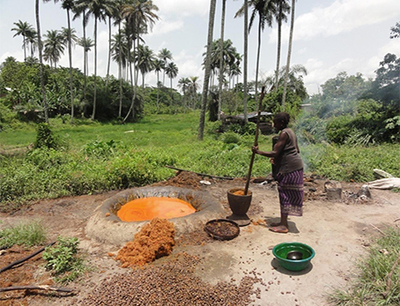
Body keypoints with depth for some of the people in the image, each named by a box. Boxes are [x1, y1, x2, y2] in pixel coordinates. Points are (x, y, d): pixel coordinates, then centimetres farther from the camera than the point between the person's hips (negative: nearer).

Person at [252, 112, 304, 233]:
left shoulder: (284, 133, -15)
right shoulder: (290, 132, 16)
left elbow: (275, 153, -21)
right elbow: (297, 150, 21)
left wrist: (258, 152, -12)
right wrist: (276, 159, 20)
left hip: (290, 167, -10)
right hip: (294, 165, 10)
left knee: (285, 193, -4)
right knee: (286, 194, 14)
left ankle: (284, 225, 3)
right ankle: (283, 222, 23)